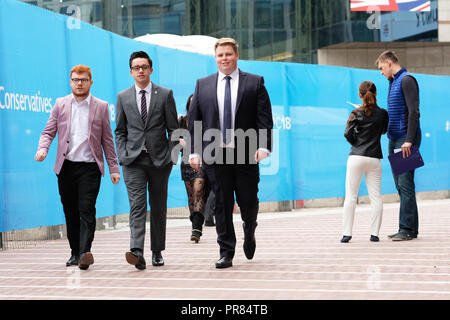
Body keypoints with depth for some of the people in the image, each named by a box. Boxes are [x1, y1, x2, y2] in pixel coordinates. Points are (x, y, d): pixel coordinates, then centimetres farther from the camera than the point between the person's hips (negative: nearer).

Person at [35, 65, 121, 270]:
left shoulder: (101, 107, 6)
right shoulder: (60, 104, 9)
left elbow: (107, 140, 8)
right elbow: (48, 132, 8)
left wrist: (114, 168, 4)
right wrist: (42, 149, -14)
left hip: (90, 168, -2)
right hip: (66, 167, 3)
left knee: (86, 210, -14)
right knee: (70, 212, 8)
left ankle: (85, 252, -22)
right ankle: (75, 253, 19)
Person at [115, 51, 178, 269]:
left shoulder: (165, 95, 5)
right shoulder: (123, 97, 9)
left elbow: (173, 129, 5)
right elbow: (120, 131, 11)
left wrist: (171, 155, -3)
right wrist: (122, 156, -1)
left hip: (159, 159, 0)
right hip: (133, 161, 0)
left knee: (158, 207, 7)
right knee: (137, 205, -13)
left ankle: (157, 252, 18)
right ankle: (137, 252, -24)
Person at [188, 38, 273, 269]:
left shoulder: (255, 83, 6)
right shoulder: (203, 85, 11)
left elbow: (265, 118, 0)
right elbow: (194, 121, 9)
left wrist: (264, 146, -12)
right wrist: (195, 151, 0)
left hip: (245, 154, -1)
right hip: (215, 155, 1)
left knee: (248, 201, 2)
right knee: (222, 205, 1)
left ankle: (249, 233, 34)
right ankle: (226, 253, 7)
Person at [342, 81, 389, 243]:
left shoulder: (356, 113, -1)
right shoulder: (383, 114, 4)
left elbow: (347, 134, -6)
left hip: (356, 157, -1)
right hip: (374, 159, 1)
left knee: (351, 196, 1)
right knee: (376, 196, 4)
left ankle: (347, 233, -3)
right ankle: (374, 233, 0)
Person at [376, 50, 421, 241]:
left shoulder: (407, 80, -9)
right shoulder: (393, 82, 20)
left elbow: (414, 112, -17)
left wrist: (409, 140, -22)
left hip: (406, 140, -9)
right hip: (394, 140, 10)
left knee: (405, 184, -11)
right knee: (400, 184, 8)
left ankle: (407, 229, -11)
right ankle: (409, 228, 11)